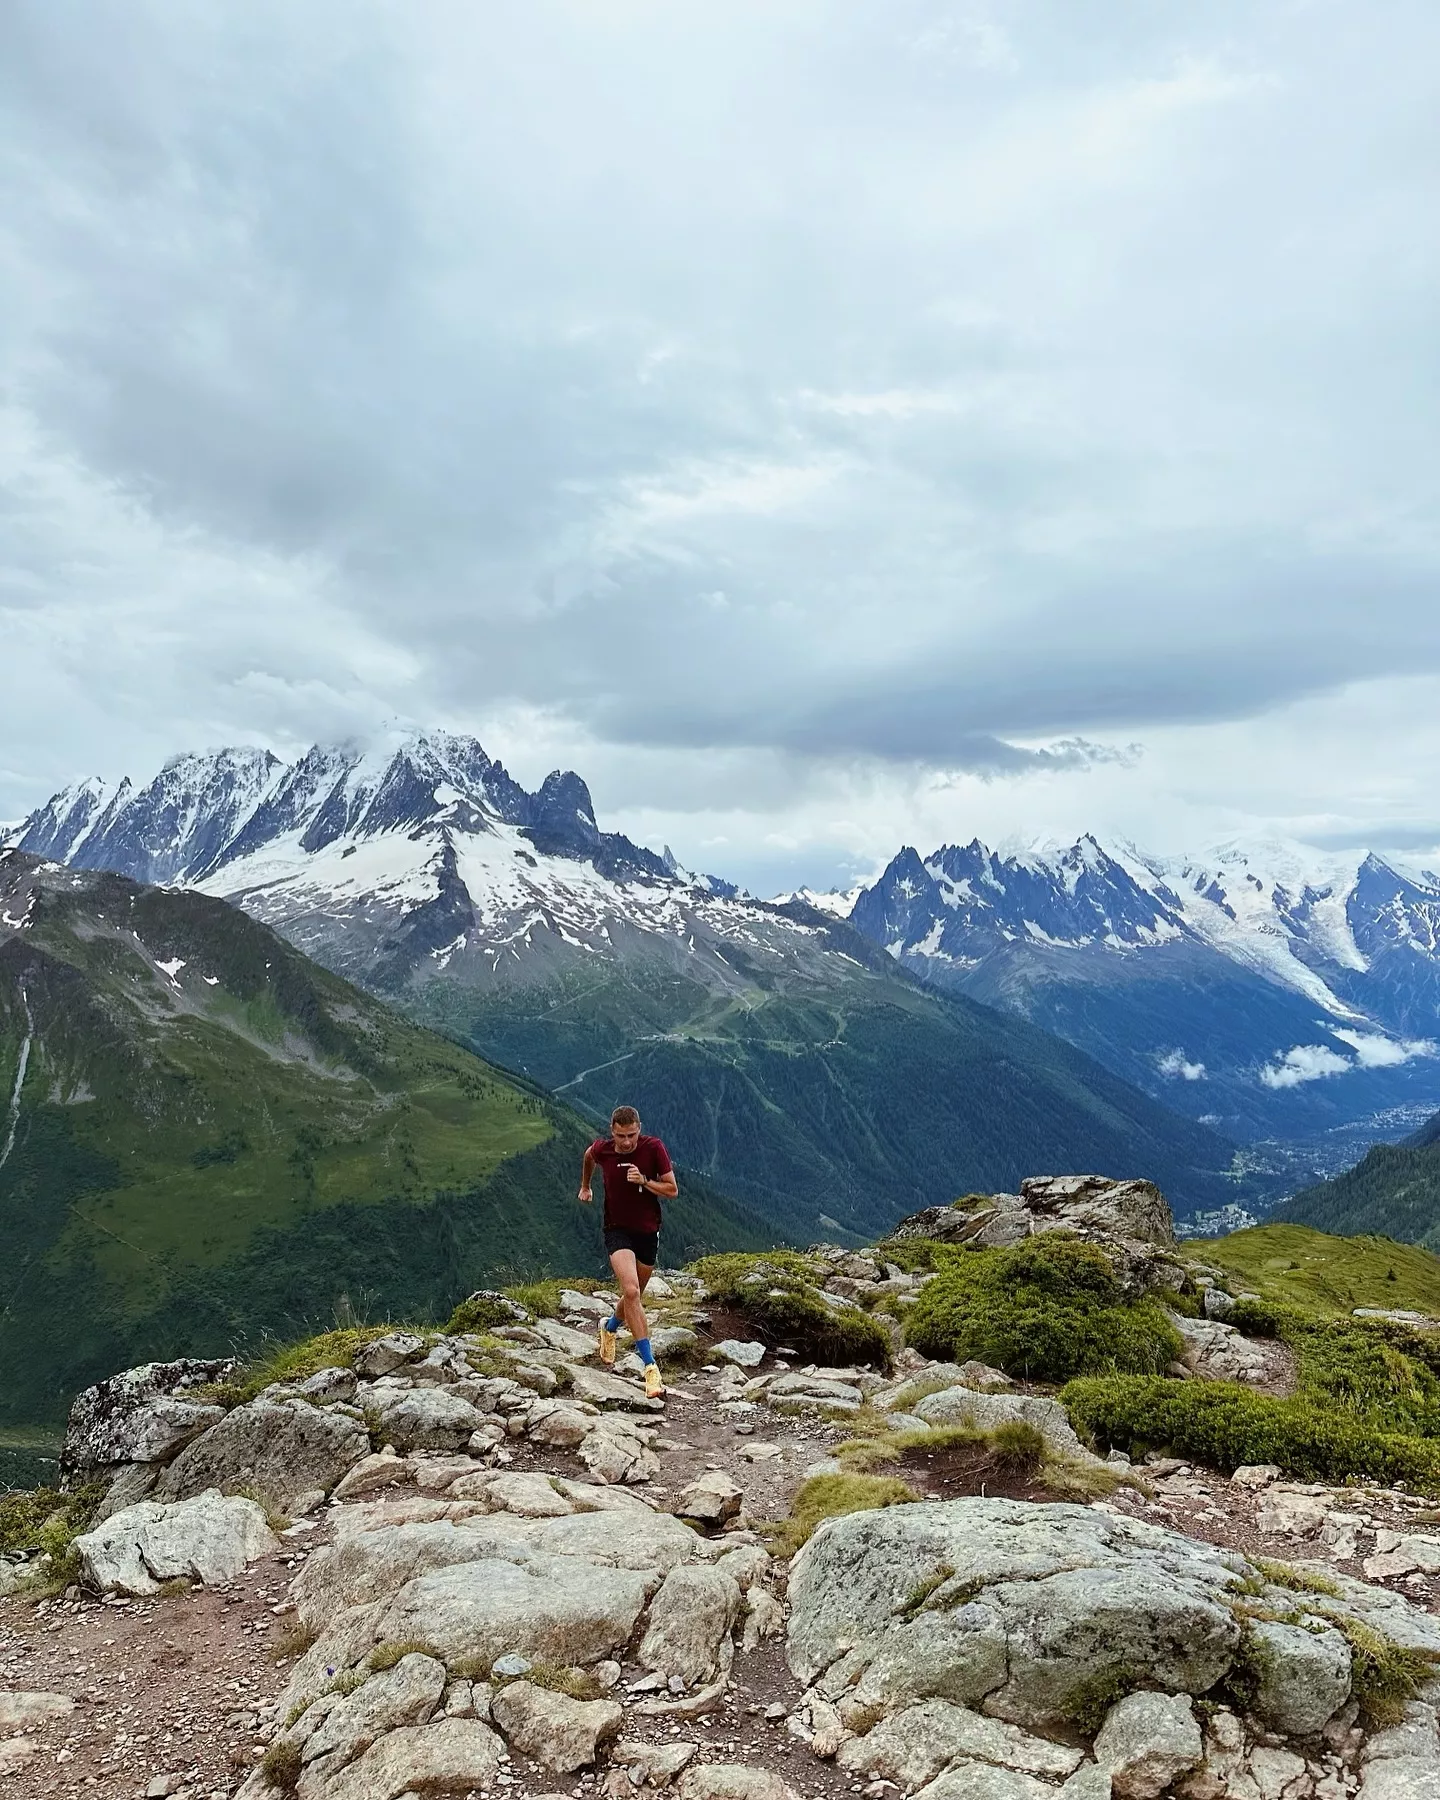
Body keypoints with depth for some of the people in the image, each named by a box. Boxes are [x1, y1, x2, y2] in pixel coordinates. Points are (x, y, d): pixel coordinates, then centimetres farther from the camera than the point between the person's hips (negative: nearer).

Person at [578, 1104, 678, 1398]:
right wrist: (585, 1186, 29)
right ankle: (650, 1366, -19)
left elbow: (673, 1190, -11)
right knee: (631, 1291, -23)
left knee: (634, 1295, 17)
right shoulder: (601, 1149, -11)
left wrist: (644, 1181, -26)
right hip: (617, 1231, -1)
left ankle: (610, 1327, 51)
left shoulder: (654, 1148, -15)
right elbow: (589, 1156, 16)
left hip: (648, 1231, 2)